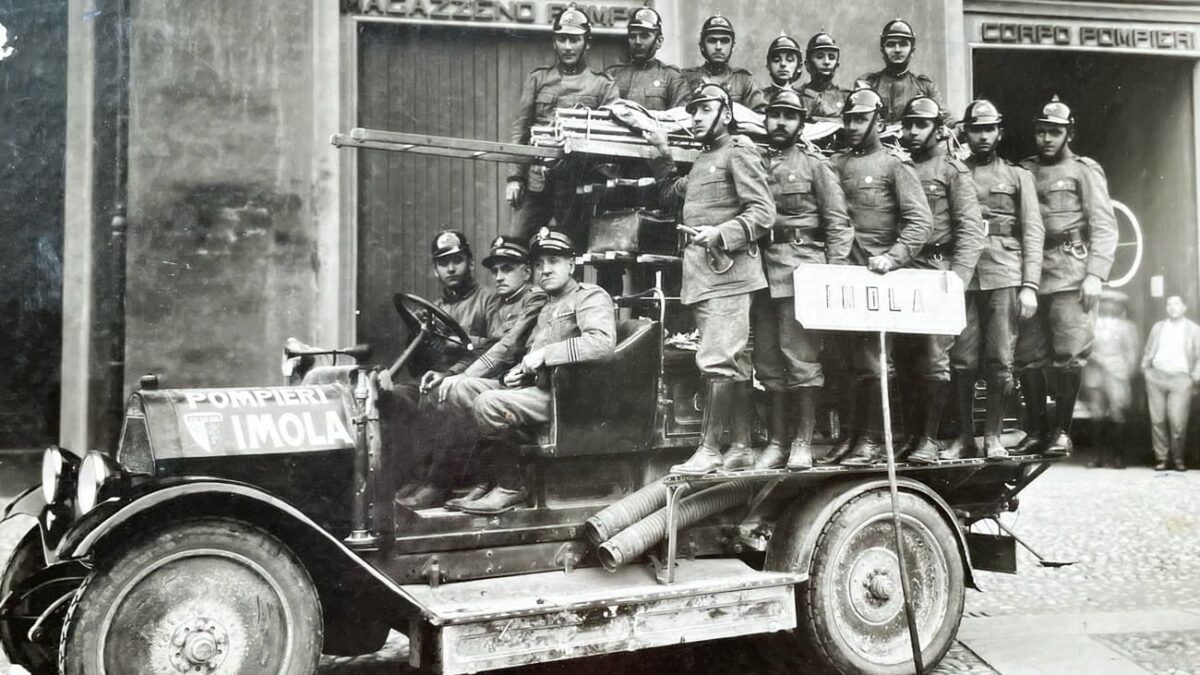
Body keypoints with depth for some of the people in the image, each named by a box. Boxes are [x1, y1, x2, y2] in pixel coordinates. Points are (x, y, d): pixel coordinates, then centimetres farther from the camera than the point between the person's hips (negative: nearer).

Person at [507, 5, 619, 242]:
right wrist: (514, 177, 0)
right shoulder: (538, 78, 13)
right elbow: (520, 129, 9)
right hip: (537, 180, 2)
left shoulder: (603, 84, 8)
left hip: (577, 185, -1)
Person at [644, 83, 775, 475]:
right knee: (735, 365, 11)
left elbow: (763, 212, -12)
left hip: (728, 275, -9)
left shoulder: (740, 154, -4)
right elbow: (672, 193, 37)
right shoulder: (702, 161, 23)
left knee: (716, 362, -11)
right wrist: (662, 152, 27)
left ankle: (709, 450, -8)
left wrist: (719, 233, -24)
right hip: (702, 276, 9)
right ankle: (741, 449, 16)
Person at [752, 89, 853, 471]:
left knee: (801, 356, -6)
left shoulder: (814, 164, 6)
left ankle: (803, 442, 0)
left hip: (801, 267, -4)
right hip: (762, 269, 4)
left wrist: (834, 274, -9)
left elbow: (838, 223, 1)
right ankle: (777, 441, 13)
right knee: (768, 360, 6)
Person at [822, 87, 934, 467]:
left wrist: (892, 257, -21)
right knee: (842, 359, 6)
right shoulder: (835, 164, 14)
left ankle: (873, 442, 5)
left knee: (869, 362, -3)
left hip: (876, 277, -5)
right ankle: (848, 436, 15)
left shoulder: (894, 164, 0)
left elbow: (921, 221, -8)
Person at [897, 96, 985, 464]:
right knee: (905, 357, 6)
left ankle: (930, 438, -3)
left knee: (934, 358, -7)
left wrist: (956, 280, -16)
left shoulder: (953, 170, 2)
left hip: (938, 271, -5)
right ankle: (911, 434, 13)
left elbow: (971, 230, -6)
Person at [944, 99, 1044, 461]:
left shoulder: (1018, 176, 14)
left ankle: (993, 436, 10)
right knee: (962, 360, 0)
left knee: (1000, 362, -1)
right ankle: (965, 436, 11)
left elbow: (1033, 232, 6)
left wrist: (1030, 286, -4)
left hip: (1005, 277, 0)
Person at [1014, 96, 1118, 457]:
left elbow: (1104, 227, 0)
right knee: (1027, 356, 2)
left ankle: (1062, 431, 4)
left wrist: (1096, 274, -11)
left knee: (1068, 355, -6)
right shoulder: (1024, 172, 17)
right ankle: (1036, 431, 13)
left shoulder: (1085, 170, 8)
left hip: (1069, 275, -3)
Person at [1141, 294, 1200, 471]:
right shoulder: (1157, 327, 16)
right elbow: (1148, 353, 17)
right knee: (1157, 420, 0)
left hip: (1180, 379, -2)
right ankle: (1161, 458, 8)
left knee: (1178, 422, -9)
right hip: (1156, 377, 2)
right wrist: (1145, 370, 6)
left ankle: (1178, 459, 6)